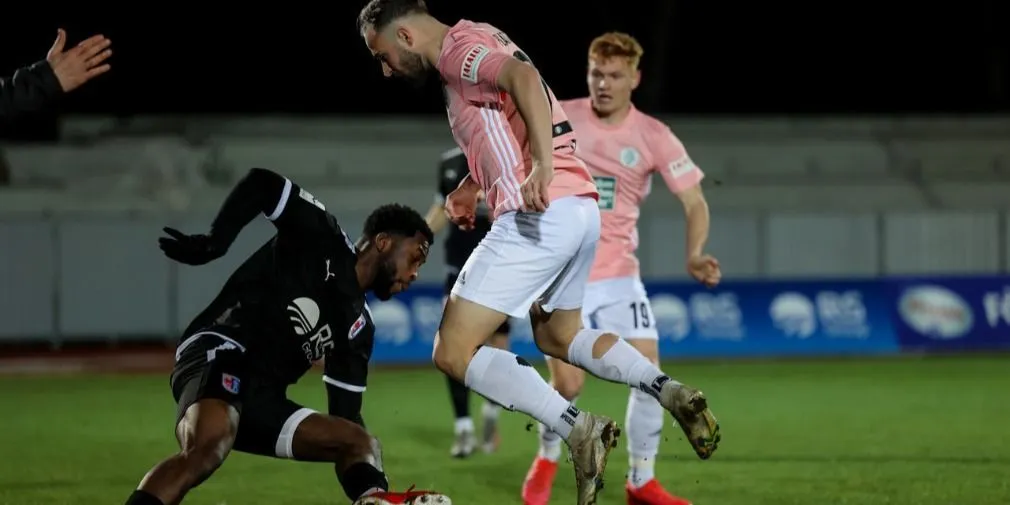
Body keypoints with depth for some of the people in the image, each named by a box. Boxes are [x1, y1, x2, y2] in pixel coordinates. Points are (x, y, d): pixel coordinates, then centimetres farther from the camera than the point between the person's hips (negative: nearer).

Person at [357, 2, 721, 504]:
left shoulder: (456, 49, -6)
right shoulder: (480, 44, 23)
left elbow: (524, 78, -26)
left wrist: (542, 167, -35)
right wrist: (471, 187, 34)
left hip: (540, 215, -10)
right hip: (583, 210, 10)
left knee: (454, 353, -6)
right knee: (557, 336, 31)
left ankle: (578, 428, -18)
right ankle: (670, 391, 13)